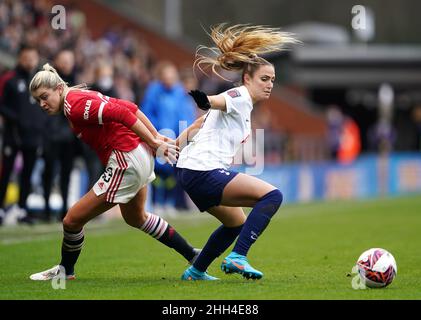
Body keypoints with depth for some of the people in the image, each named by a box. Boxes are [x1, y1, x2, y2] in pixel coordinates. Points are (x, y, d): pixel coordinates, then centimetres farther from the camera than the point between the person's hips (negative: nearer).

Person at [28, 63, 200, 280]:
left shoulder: (75, 105, -18)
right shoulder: (82, 97, 10)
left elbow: (121, 114, -25)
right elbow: (129, 108, 9)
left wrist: (154, 143, -20)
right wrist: (156, 137, 7)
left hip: (125, 162, -11)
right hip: (141, 157, 11)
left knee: (72, 220, -1)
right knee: (135, 217, 33)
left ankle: (65, 269, 23)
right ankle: (193, 256, 42)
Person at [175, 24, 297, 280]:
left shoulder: (243, 106, 21)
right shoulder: (241, 96, -8)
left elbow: (198, 125, 23)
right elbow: (218, 102, -32)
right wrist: (205, 101, -53)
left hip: (192, 172, 11)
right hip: (204, 172, -11)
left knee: (237, 223, 28)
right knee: (272, 195, -20)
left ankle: (195, 271, 34)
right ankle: (237, 257, -24)